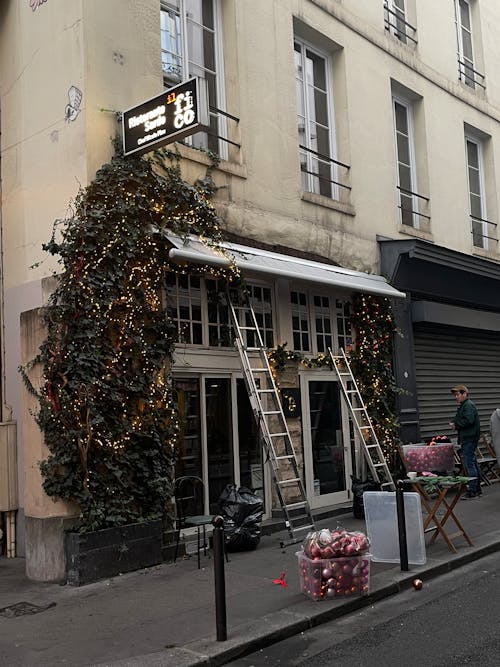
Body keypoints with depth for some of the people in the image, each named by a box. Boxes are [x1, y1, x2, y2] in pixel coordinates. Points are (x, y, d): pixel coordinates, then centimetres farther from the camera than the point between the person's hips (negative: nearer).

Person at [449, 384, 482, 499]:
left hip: (469, 439, -11)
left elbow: (469, 420, -23)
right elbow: (460, 421, 26)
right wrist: (455, 424, 6)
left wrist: (456, 425, -12)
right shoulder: (463, 406, 21)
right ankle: (477, 489, 20)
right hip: (468, 439, 11)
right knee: (473, 463, 13)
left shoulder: (468, 405, -12)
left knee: (469, 464, -10)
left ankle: (473, 491, -8)